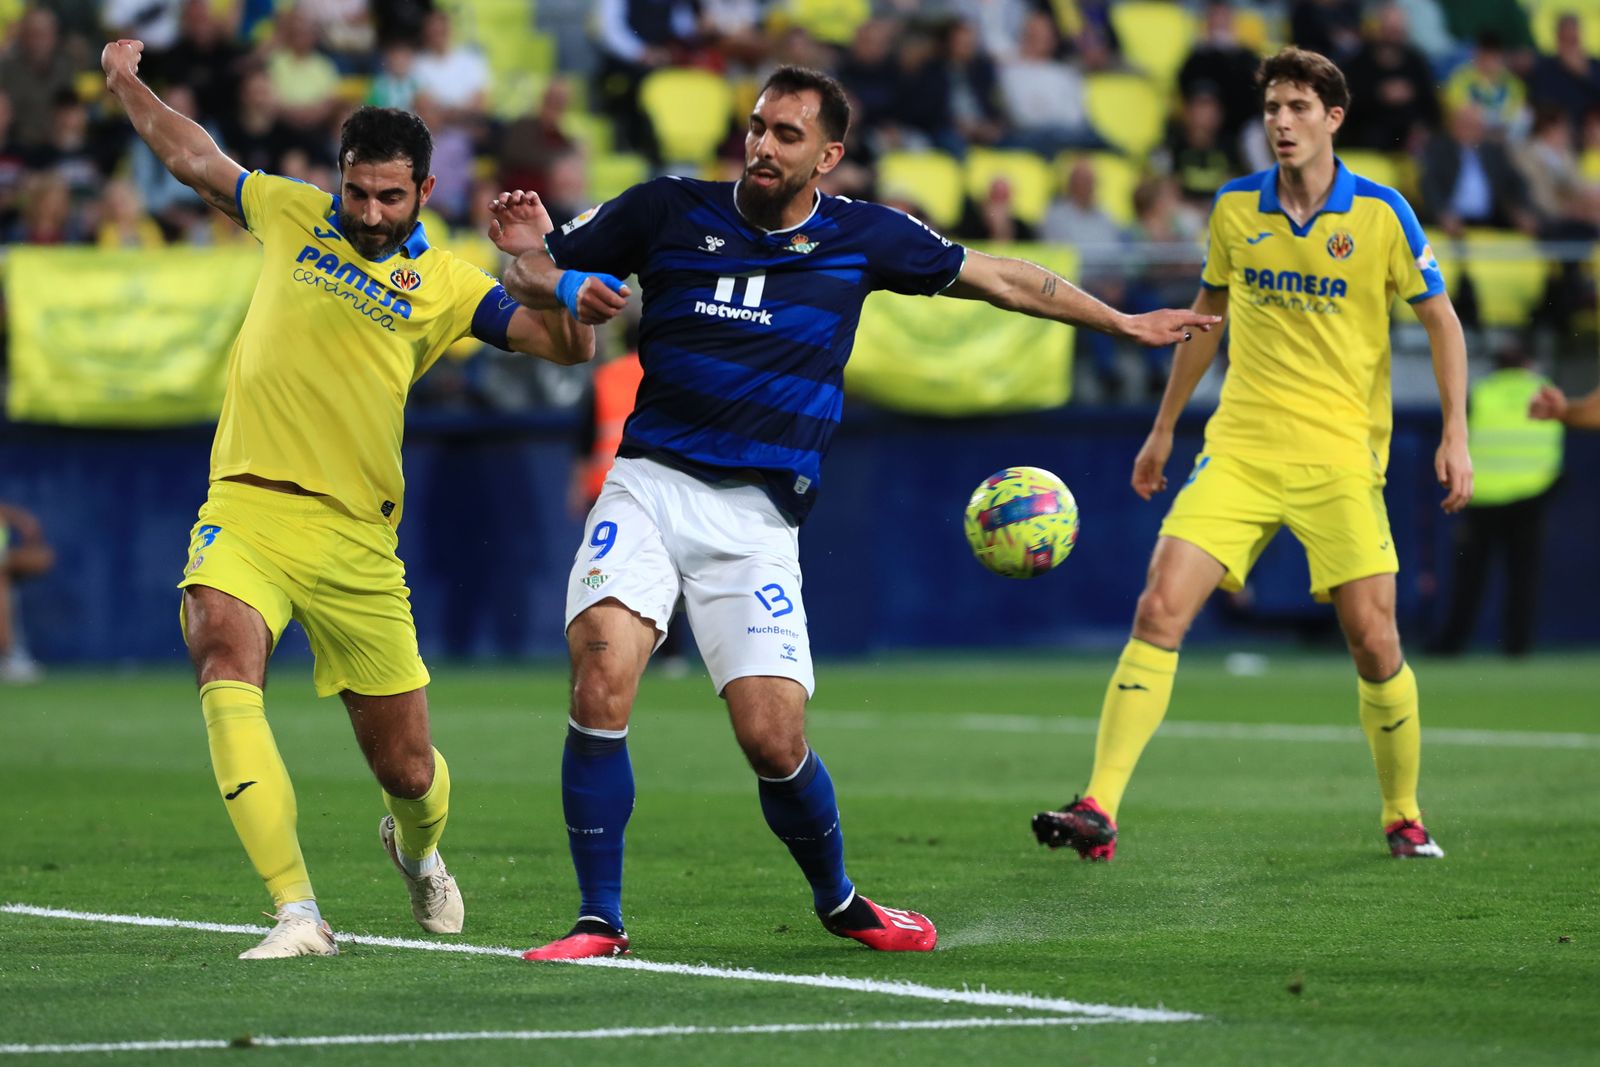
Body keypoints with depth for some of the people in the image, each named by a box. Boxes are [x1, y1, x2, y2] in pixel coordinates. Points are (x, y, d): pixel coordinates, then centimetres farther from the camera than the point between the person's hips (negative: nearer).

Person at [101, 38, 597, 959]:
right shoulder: (293, 215, 10)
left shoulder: (445, 286, 5)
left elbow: (571, 346, -2)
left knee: (407, 768, 4)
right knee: (223, 648, -32)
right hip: (249, 506, 0)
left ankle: (417, 845, 46)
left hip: (355, 534, 0)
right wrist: (128, 84, 25)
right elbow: (194, 157, 27)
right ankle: (297, 911, -35)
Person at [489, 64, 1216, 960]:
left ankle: (839, 901, 24)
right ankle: (600, 921, -10)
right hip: (649, 483, 0)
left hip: (755, 516, 0)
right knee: (603, 678, -22)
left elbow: (999, 278, 18)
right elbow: (536, 278, 13)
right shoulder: (670, 211, 4)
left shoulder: (862, 237, 5)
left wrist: (1123, 323, 22)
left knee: (774, 741, -7)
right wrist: (530, 256, -12)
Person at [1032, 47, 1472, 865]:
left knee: (1372, 639, -5)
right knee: (1160, 608, -13)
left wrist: (1455, 435, -7)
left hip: (1340, 458, -2)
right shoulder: (1234, 208, 5)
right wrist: (1163, 428, 24)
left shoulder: (1380, 213, -4)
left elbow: (1440, 320, 2)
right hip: (1240, 450, 2)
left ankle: (1403, 818, 18)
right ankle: (1098, 810, -16)